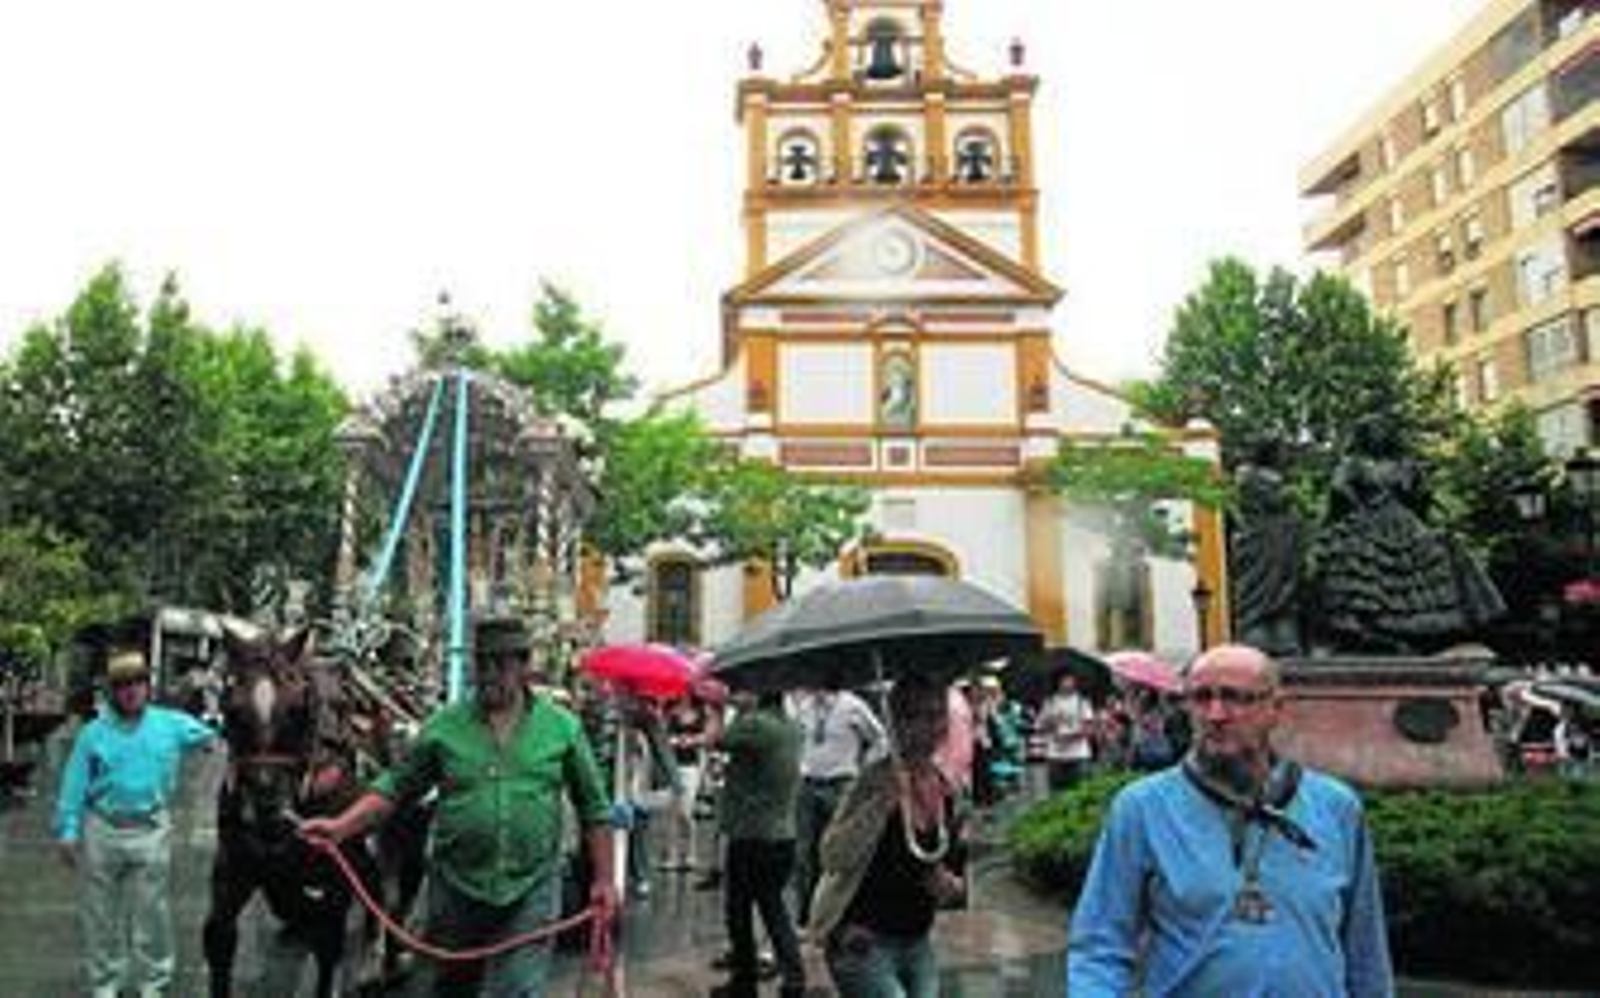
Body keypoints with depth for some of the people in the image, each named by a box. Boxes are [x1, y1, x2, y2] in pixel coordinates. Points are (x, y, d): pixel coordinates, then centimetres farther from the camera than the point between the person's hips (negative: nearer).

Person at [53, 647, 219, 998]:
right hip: (101, 830, 0)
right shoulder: (94, 733, -1)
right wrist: (68, 832, -4)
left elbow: (211, 735, 5)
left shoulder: (171, 725, 1)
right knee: (100, 912, 12)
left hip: (151, 830, 0)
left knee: (151, 910, 8)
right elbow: (75, 785, 0)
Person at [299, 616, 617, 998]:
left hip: (531, 891, -2)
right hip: (456, 886, 2)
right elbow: (394, 788, 2)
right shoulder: (443, 726, 0)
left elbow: (594, 809, 5)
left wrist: (603, 880, 3)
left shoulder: (562, 727, -1)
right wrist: (340, 826, -12)